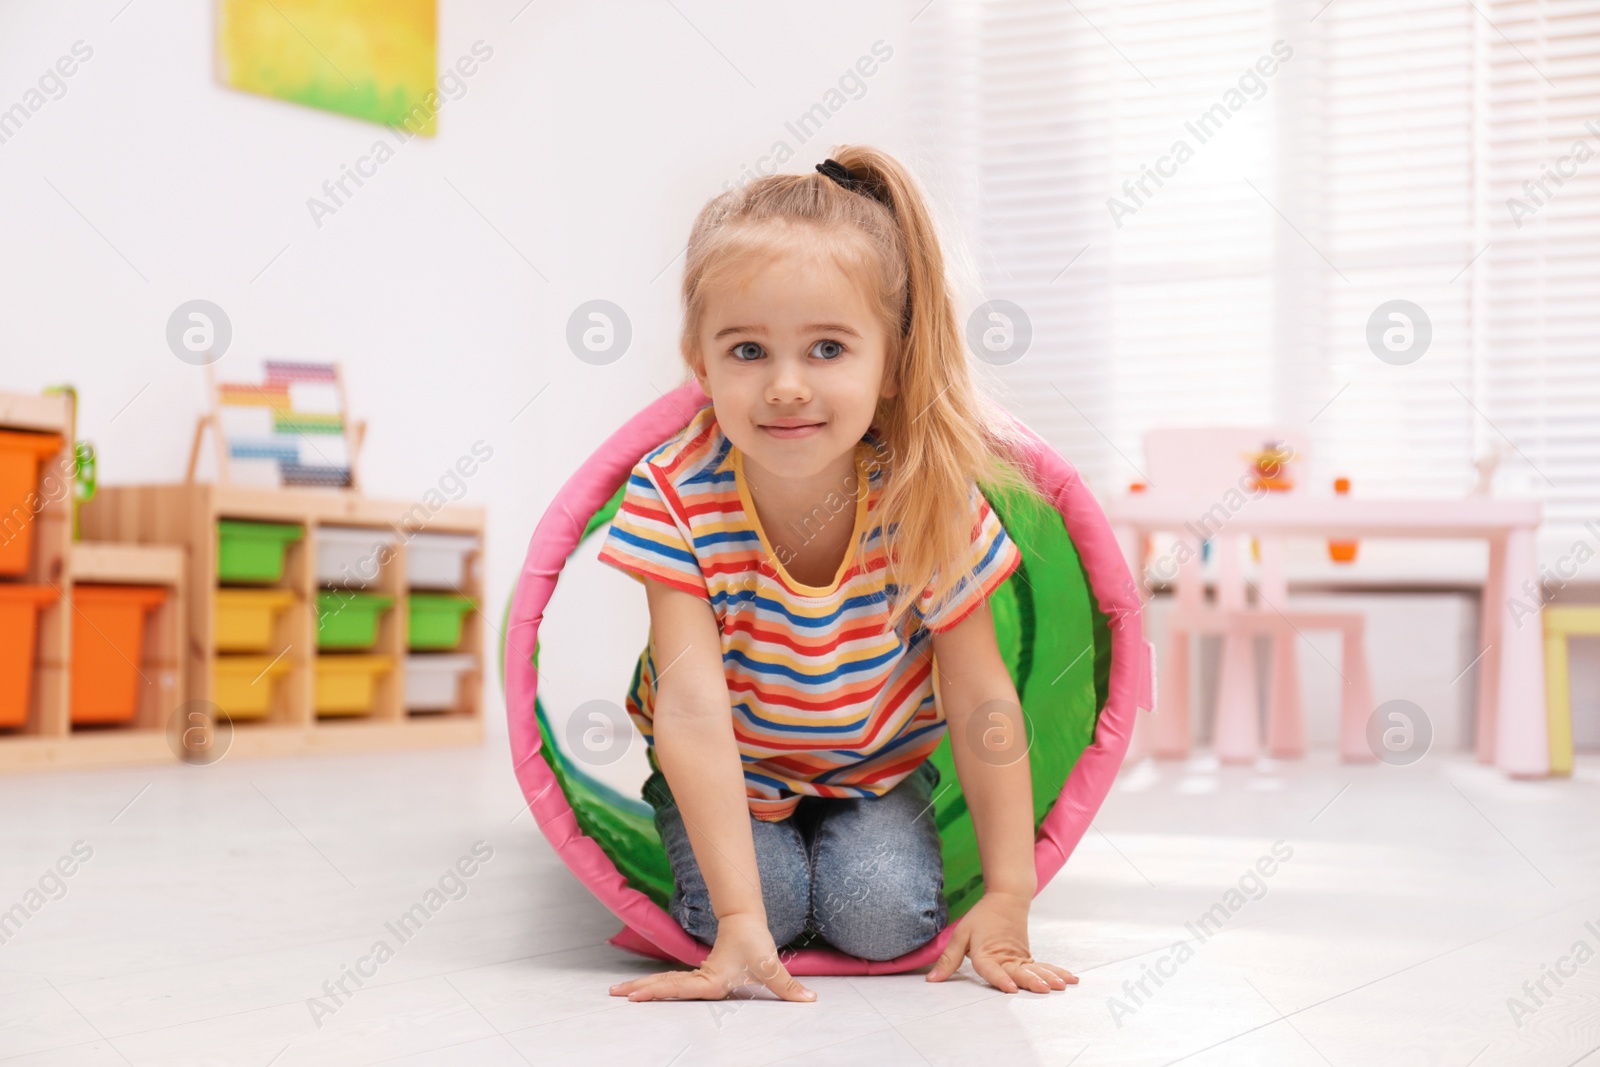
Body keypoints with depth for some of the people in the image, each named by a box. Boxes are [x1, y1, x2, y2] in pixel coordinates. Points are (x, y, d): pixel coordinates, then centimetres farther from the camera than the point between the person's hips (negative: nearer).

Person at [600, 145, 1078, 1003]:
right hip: (729, 768, -1)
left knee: (883, 915, -20)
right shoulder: (676, 497, -30)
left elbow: (982, 704, -17)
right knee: (772, 900, -23)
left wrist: (1007, 897, -18)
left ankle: (870, 834, 14)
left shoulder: (929, 498, -27)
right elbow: (694, 708, -35)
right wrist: (739, 920, -41)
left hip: (876, 761, 1)